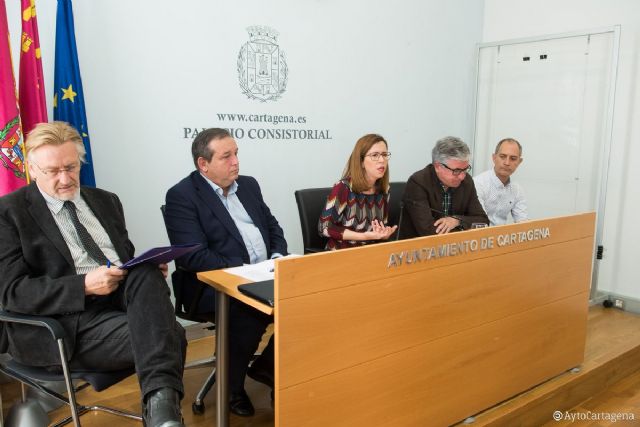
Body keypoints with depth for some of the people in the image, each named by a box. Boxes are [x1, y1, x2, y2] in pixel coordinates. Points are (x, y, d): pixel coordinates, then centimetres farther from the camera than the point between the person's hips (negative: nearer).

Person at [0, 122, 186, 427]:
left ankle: (162, 399, -37)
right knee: (170, 335, -28)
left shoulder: (106, 201, 17)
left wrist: (151, 269, -5)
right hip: (65, 322, -5)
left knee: (148, 272, -31)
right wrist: (85, 285, -21)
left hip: (123, 299, 5)